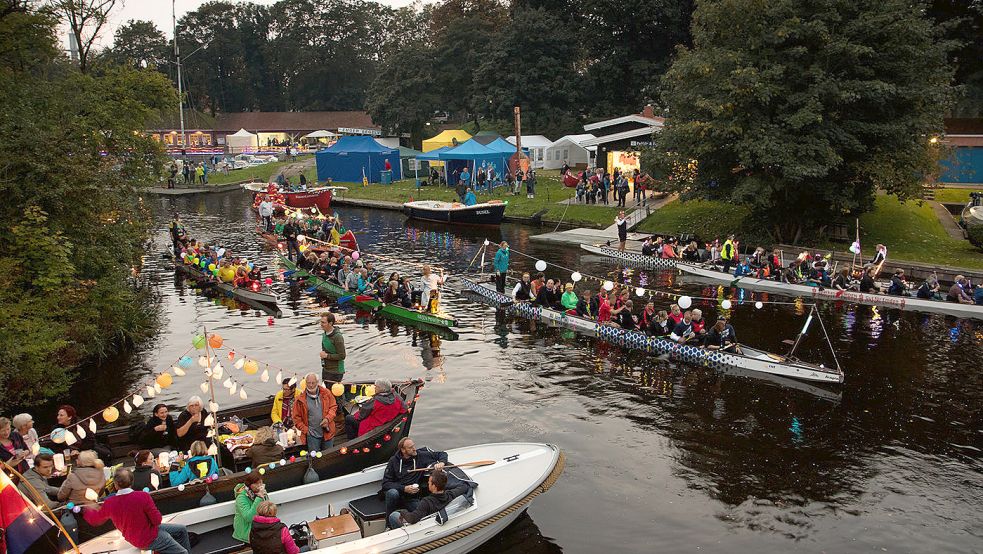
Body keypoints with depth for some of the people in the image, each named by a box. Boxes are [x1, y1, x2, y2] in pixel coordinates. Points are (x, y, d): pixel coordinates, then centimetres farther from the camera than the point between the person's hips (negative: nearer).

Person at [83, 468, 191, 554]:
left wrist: (85, 510, 26)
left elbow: (94, 519, 6)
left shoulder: (109, 503, -15)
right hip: (149, 539, -7)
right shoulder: (143, 496, -31)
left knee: (182, 530, 21)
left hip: (134, 536, 7)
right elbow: (157, 520, -22)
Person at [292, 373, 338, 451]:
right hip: (312, 435, -2)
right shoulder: (301, 399, -7)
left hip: (327, 433, 2)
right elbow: (297, 418, 0)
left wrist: (328, 418, -11)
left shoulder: (326, 393, -1)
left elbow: (333, 407, 6)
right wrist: (306, 430, -6)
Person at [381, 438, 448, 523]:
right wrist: (404, 488, -19)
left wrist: (441, 463, -13)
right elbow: (385, 484, -6)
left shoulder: (421, 455, 1)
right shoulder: (394, 461, -2)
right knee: (392, 493, -37)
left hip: (412, 497, 1)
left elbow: (442, 454, 10)